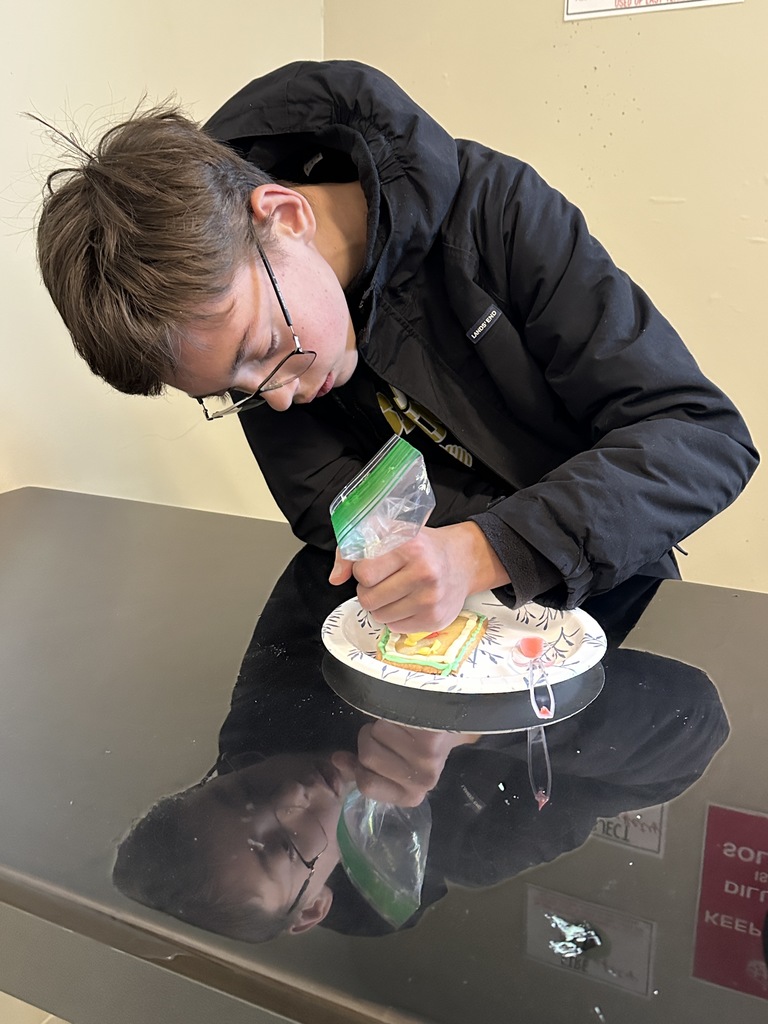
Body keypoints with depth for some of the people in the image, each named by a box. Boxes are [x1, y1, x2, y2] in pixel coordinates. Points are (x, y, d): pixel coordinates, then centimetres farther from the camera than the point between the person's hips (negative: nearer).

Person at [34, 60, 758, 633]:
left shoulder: (494, 211, -20)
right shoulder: (222, 297, -10)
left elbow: (707, 434, -21)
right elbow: (327, 500, -12)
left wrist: (483, 552, -35)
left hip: (606, 599, -1)